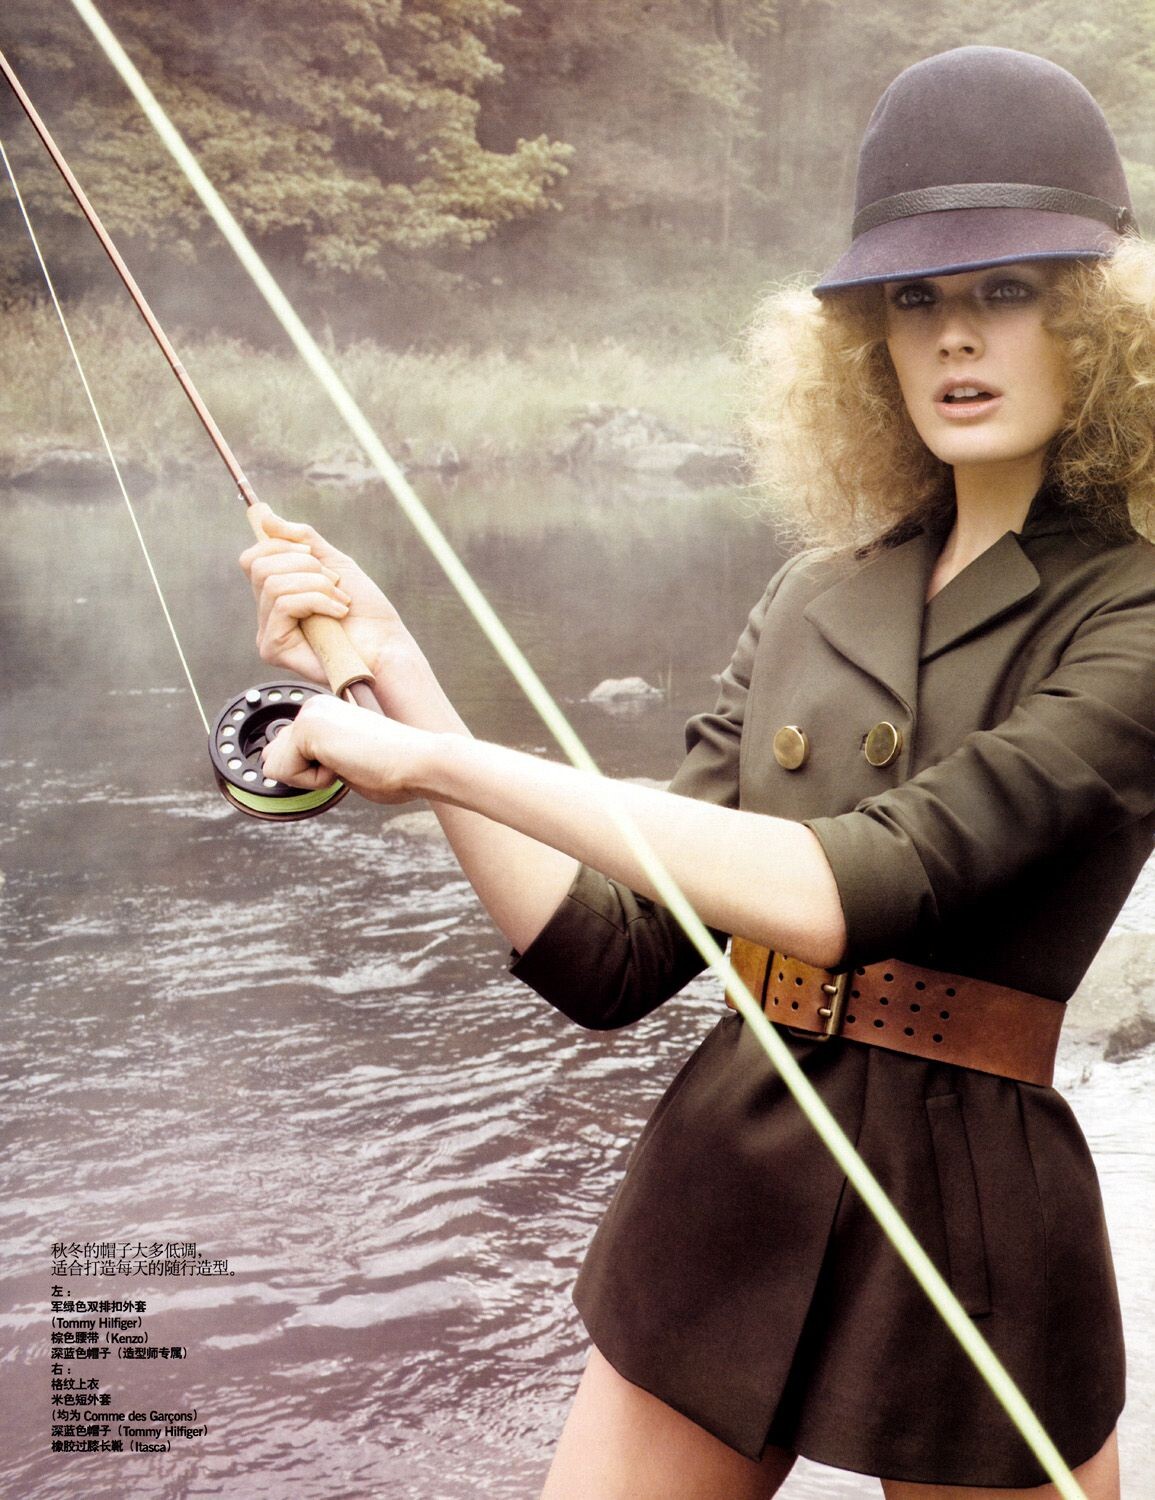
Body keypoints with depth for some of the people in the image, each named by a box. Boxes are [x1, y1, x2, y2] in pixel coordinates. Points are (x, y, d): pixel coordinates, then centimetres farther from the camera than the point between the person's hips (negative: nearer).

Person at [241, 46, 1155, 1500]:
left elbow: (860, 888, -25)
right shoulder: (805, 603, 5)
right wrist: (394, 668, -6)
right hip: (718, 1188, 4)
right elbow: (610, 961, 0)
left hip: (976, 1232, -4)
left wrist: (443, 764, -22)